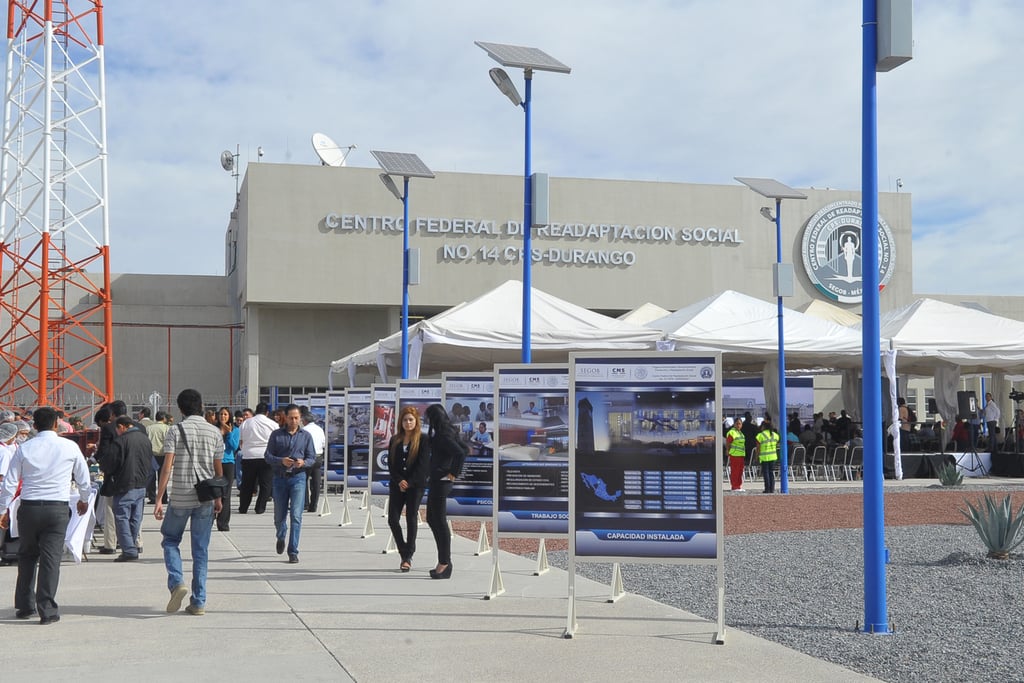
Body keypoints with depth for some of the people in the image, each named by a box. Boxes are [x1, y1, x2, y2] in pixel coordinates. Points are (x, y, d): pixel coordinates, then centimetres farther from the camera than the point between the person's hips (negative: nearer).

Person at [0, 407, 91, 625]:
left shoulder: (24, 448, 1)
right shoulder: (70, 447, 0)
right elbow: (83, 478, 12)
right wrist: (83, 500, 29)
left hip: (29, 508, 2)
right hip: (57, 509, -2)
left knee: (27, 556, 17)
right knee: (51, 558, 0)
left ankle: (24, 606, 23)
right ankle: (47, 610, -2)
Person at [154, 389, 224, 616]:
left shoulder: (175, 431, -5)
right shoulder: (214, 432, 4)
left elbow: (167, 467, -11)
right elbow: (218, 469, 9)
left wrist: (159, 499, -9)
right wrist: (218, 497, 19)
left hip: (180, 497, -2)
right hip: (205, 499, 3)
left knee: (170, 540, 17)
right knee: (201, 550, 7)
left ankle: (177, 582, -5)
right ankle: (199, 602, 8)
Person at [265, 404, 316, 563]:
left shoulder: (306, 436, 5)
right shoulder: (276, 435, 5)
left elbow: (312, 458, 5)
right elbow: (268, 456, 2)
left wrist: (303, 463, -16)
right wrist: (281, 461, -16)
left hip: (298, 478, -1)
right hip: (280, 478, 1)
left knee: (296, 516, -10)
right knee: (279, 516, 11)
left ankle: (293, 552, -6)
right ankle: (281, 537, 43)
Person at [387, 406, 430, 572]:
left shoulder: (423, 440, -3)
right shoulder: (395, 440, 10)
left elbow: (422, 465, -9)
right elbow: (390, 464, 6)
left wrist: (409, 482, -14)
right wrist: (399, 481, -9)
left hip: (415, 485, -4)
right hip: (397, 485, 4)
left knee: (411, 519, -1)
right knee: (393, 519, -2)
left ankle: (408, 556, 7)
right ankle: (404, 553, 15)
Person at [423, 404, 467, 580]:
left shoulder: (443, 436, -18)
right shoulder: (447, 432, 11)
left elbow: (461, 454, -30)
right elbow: (463, 448, 21)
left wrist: (453, 473, -18)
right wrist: (453, 471, 17)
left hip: (441, 482, -10)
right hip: (437, 481, 10)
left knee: (440, 521, -5)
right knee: (432, 519, 16)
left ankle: (444, 564, 1)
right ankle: (444, 561, 20)